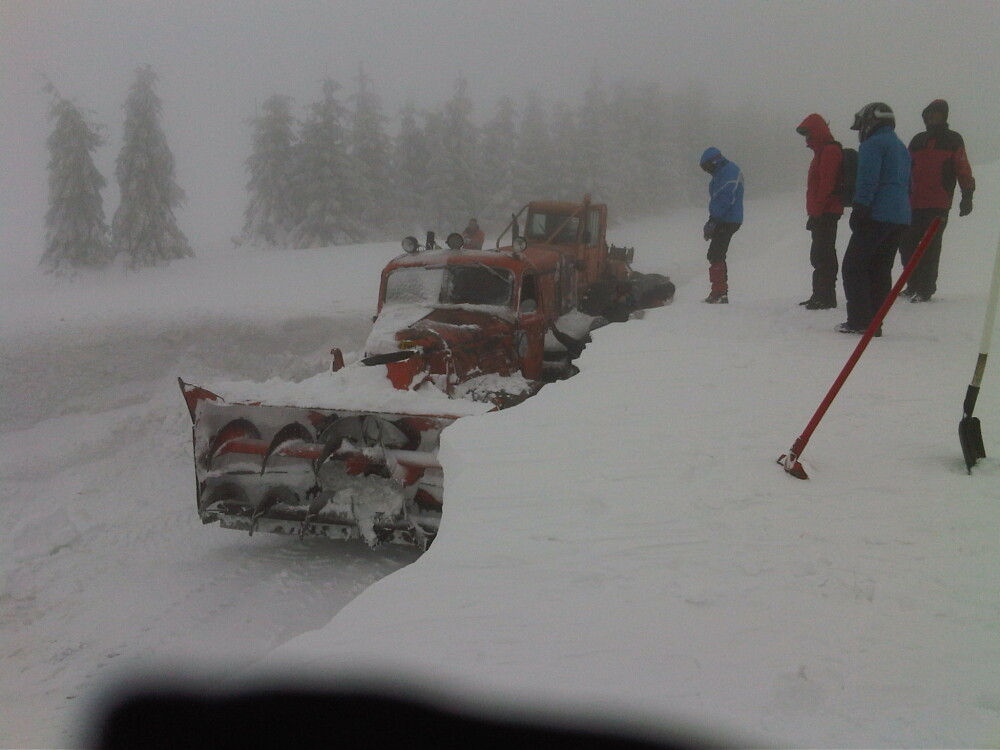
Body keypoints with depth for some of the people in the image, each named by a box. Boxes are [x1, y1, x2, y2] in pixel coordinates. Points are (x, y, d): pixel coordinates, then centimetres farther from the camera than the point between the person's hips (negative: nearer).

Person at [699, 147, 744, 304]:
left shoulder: (729, 172, -13)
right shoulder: (722, 172, 20)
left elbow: (725, 199, -22)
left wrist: (713, 221, -24)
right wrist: (712, 222, 15)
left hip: (727, 222, -11)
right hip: (725, 221, 11)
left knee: (715, 256, -13)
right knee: (716, 256, 14)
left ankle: (719, 293, -14)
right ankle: (720, 293, 18)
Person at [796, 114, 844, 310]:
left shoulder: (830, 151, -12)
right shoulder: (823, 152, 20)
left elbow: (826, 185, -20)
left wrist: (816, 212, -21)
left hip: (826, 213, -11)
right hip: (824, 213, 11)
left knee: (822, 255, -11)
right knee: (819, 255, 14)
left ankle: (826, 297, -11)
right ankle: (820, 295, 21)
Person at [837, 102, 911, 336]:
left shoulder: (873, 144, -6)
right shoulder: (901, 147, 22)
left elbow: (868, 181, -16)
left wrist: (859, 210, -16)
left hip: (877, 217, -9)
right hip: (901, 218, 9)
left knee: (853, 266, -3)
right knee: (881, 270, 11)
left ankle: (859, 321, -9)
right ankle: (874, 323, 9)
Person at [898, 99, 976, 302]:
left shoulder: (953, 140, 7)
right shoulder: (918, 140, 19)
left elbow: (963, 170, 3)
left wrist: (967, 195, -5)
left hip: (938, 205, -5)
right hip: (914, 204, 5)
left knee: (930, 247, -7)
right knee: (907, 244, 3)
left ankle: (925, 288, -2)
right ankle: (914, 285, 15)